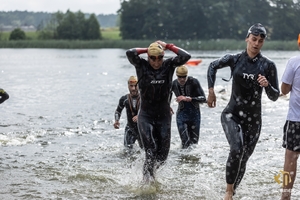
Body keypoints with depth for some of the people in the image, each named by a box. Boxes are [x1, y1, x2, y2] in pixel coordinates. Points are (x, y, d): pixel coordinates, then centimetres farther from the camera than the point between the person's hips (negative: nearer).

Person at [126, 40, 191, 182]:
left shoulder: (169, 65, 0)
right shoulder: (142, 66, -5)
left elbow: (186, 56, -13)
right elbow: (130, 53, -22)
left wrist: (168, 46, -5)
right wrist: (147, 49, -8)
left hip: (164, 117, 3)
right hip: (146, 116, -2)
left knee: (162, 155, 6)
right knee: (151, 151, -16)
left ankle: (150, 171, 35)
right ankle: (148, 178, -1)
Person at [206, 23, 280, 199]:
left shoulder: (268, 65, -5)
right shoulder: (235, 59, -3)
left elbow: (274, 97, -3)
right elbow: (213, 67, 15)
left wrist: (267, 85, -24)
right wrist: (211, 91, 7)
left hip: (254, 119, 2)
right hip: (232, 115, -1)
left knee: (243, 158, 8)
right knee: (237, 149, -27)